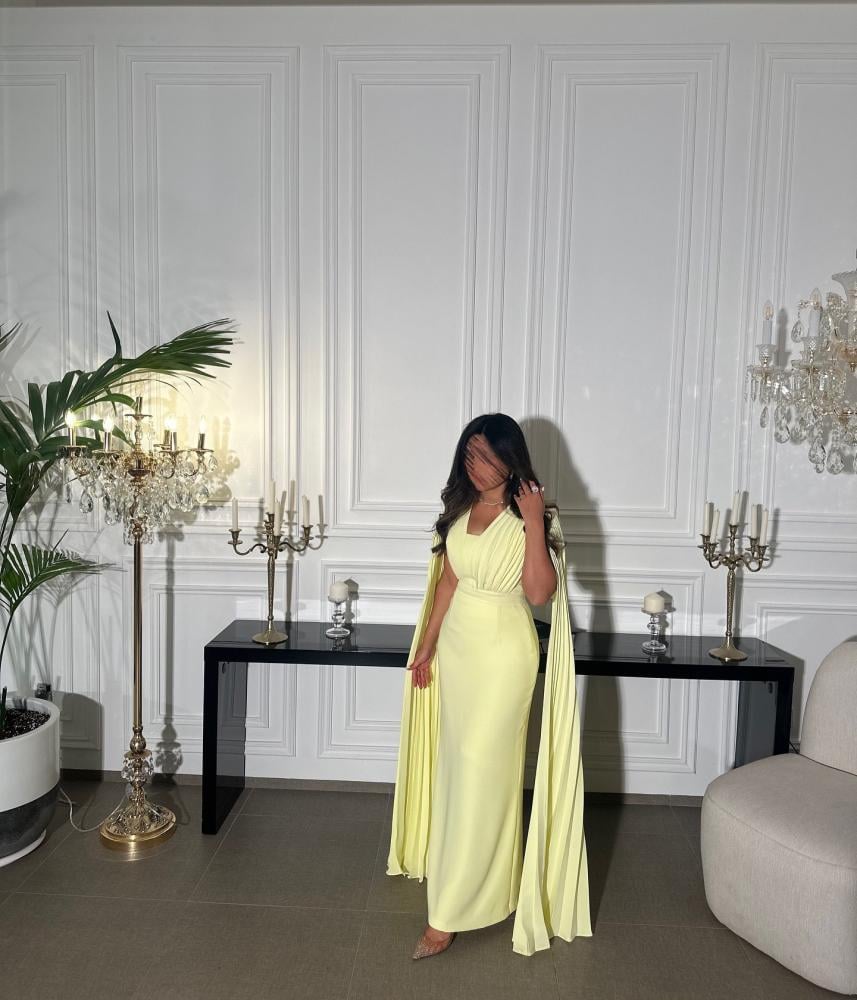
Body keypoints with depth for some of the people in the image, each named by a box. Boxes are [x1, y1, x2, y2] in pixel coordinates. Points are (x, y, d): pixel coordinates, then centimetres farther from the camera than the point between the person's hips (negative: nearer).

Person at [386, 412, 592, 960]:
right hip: (456, 645, 7)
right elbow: (447, 581, 11)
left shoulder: (531, 516, -11)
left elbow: (540, 593, -20)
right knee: (456, 762, 16)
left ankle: (449, 913, 6)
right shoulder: (460, 509, 6)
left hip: (504, 651, -7)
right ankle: (484, 873, 40)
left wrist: (534, 524, -24)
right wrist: (426, 645, 11)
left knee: (481, 770, -3)